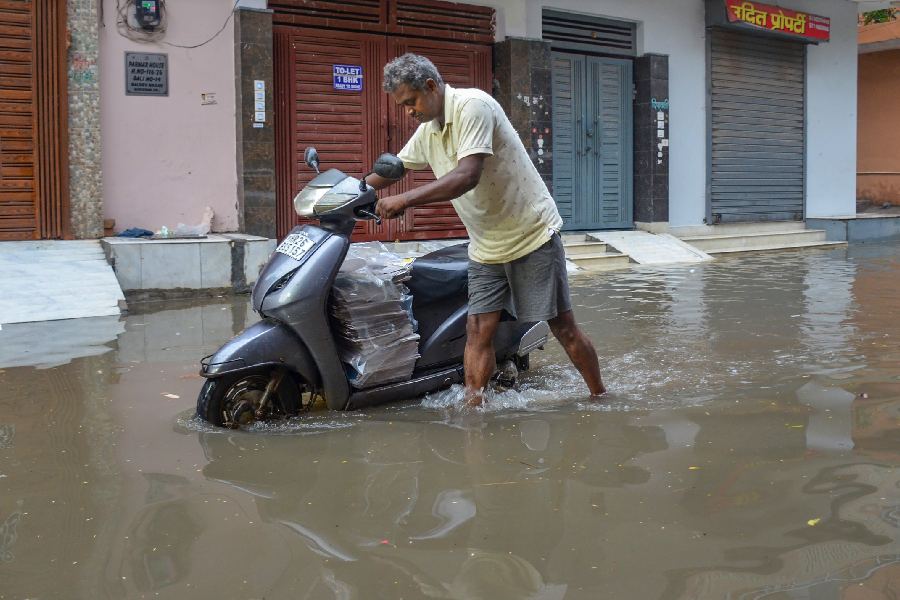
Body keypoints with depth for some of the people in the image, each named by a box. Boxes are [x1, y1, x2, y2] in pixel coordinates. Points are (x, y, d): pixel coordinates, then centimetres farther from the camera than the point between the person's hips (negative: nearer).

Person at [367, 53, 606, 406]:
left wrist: (405, 200, -33)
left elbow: (467, 176, -30)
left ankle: (600, 398, 17)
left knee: (562, 325, 0)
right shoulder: (427, 132, 7)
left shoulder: (472, 106, -19)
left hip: (533, 237, -7)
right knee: (478, 329, -2)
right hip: (486, 249, 7)